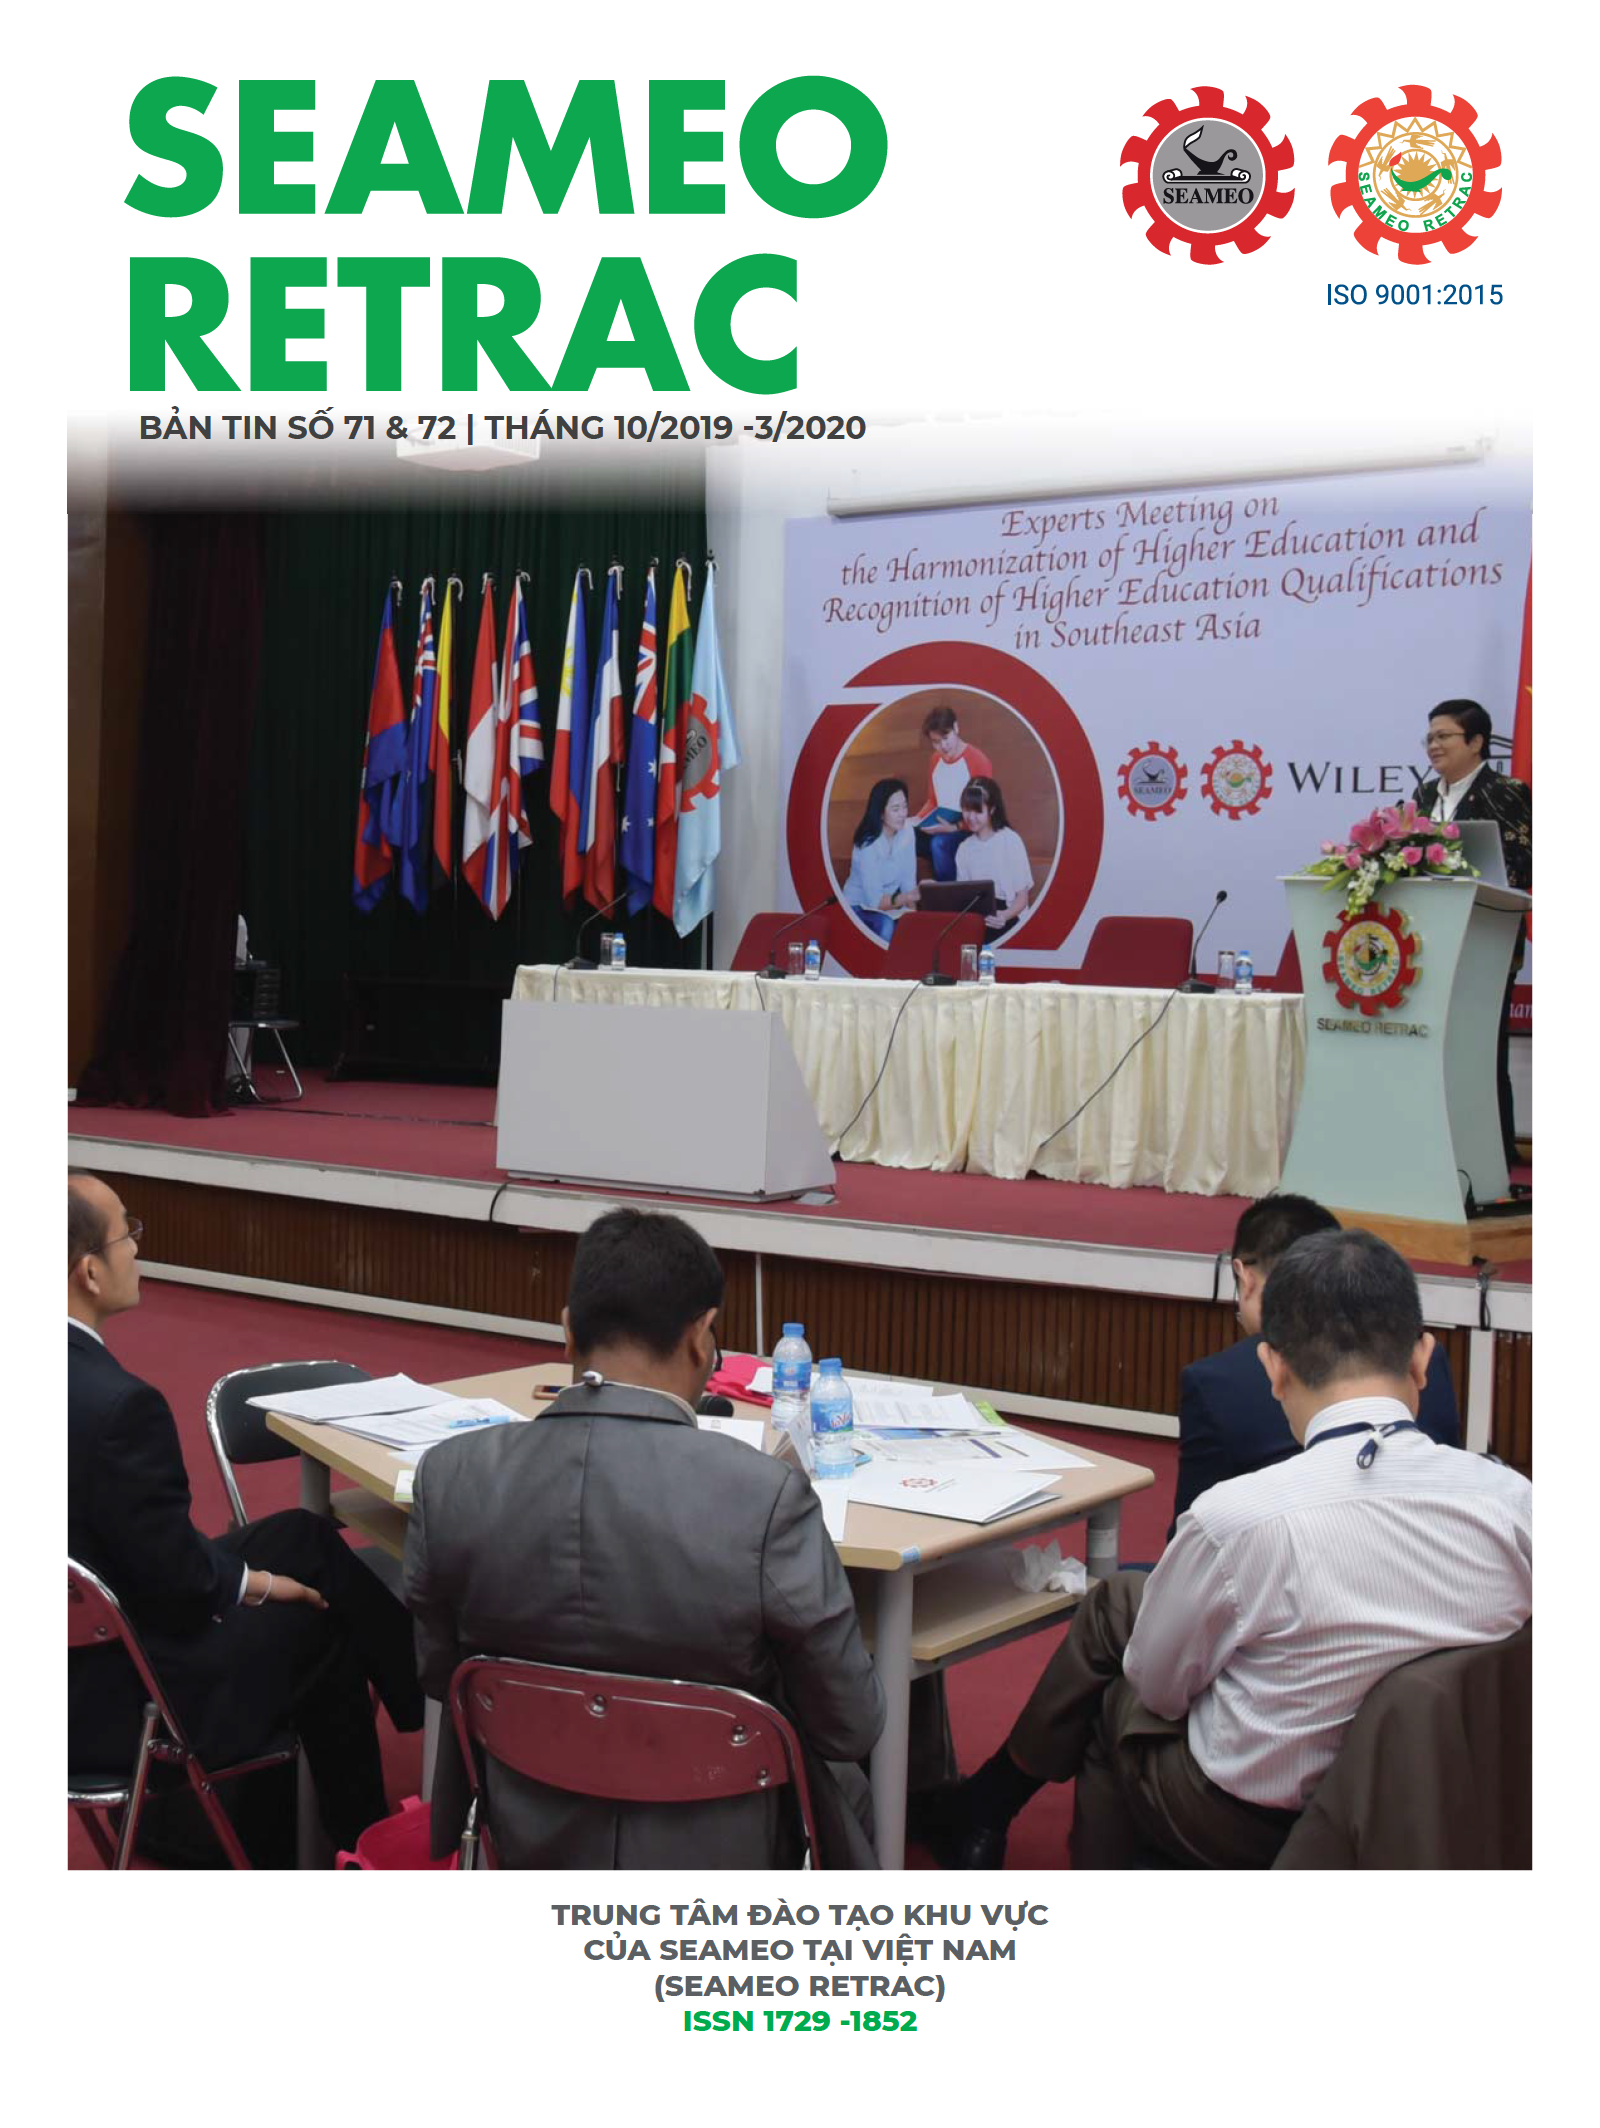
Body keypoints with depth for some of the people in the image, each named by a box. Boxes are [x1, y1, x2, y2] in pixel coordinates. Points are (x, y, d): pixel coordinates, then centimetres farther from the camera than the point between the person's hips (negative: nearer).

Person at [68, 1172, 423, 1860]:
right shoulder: (117, 1403, -33)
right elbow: (180, 1583, -22)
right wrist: (251, 1583, -1)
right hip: (110, 1702, -8)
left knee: (301, 1536, 18)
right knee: (320, 1623, 17)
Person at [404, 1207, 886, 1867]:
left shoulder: (450, 1477, -17)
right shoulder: (765, 1497, -28)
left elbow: (439, 1677, -1)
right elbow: (851, 1727, -15)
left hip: (533, 1846, 4)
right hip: (714, 1863, -3)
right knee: (843, 1774, 30)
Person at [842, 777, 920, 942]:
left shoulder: (907, 833, -8)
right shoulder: (868, 844, -25)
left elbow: (908, 882, -7)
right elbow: (875, 900, -27)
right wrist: (904, 898, -44)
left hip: (889, 904, 5)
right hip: (859, 908, -5)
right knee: (886, 925, -34)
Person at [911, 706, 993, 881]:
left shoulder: (978, 760, -13)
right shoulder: (935, 761, 9)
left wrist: (955, 828, -24)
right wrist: (917, 820, 0)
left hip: (969, 832, -7)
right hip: (940, 830, 7)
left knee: (939, 843, -38)